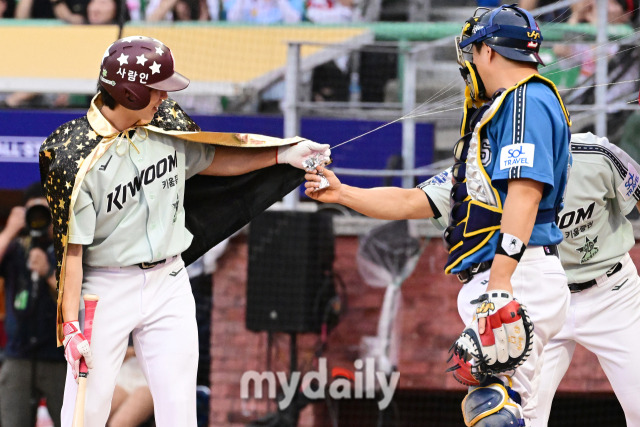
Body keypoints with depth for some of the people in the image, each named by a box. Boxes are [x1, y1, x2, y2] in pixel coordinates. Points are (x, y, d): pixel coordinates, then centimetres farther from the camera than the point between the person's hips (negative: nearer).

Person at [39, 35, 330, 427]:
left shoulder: (166, 123, -1)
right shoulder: (76, 156, -18)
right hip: (106, 288, -5)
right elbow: (71, 248, -16)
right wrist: (71, 326, -19)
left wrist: (282, 156, 7)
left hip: (170, 285, 5)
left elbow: (207, 160, 17)